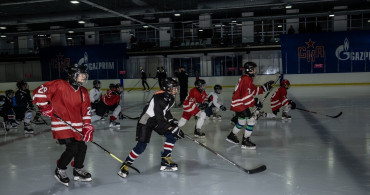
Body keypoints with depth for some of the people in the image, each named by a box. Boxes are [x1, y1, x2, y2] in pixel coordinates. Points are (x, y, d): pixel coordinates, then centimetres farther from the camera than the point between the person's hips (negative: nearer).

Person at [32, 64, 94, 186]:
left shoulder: (84, 92, 8)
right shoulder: (59, 85, -11)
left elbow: (86, 111, 7)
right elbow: (39, 92, -10)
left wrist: (87, 126, -1)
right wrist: (45, 107, -11)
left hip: (76, 125, 7)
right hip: (61, 124, -7)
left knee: (82, 147, 7)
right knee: (72, 148, -13)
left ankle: (78, 171, 30)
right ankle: (59, 171, 11)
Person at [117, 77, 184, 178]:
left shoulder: (170, 97, -1)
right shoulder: (159, 98, -30)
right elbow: (159, 118, -31)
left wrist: (172, 121, 1)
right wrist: (172, 128, -31)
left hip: (157, 120, 9)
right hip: (145, 121, -9)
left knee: (171, 136, -2)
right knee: (141, 146, -12)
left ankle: (165, 161, 7)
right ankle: (126, 165, 4)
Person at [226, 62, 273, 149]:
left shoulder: (246, 78, 13)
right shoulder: (246, 79, -20)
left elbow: (253, 90, 18)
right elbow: (246, 95, -26)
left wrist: (263, 88, 11)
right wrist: (255, 102, -20)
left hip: (238, 104, 11)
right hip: (239, 104, -11)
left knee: (242, 121, 24)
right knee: (252, 120, -10)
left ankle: (231, 136, 40)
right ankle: (245, 142, -5)